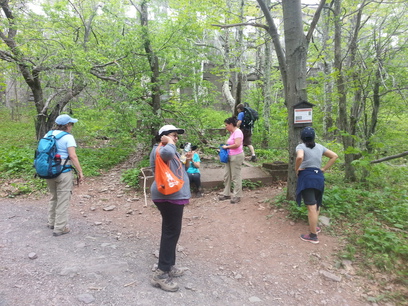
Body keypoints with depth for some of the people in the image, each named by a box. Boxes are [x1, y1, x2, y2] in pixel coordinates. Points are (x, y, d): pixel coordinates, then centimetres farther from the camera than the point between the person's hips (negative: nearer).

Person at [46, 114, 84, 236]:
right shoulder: (68, 137, -11)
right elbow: (73, 156, -18)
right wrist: (80, 172, -14)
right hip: (63, 172, -7)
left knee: (53, 197, 23)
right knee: (63, 200, 4)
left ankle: (52, 222, 35)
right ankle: (60, 228, 11)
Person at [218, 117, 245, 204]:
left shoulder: (237, 132, -14)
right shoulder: (232, 132, 14)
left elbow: (237, 144, -26)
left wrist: (227, 147, -14)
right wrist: (225, 146, 8)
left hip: (236, 157, -10)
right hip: (230, 157, 10)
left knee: (235, 177, -1)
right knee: (226, 176, 13)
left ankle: (237, 196, 10)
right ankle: (226, 194, 24)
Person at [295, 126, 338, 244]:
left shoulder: (301, 146, -5)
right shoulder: (319, 147, 13)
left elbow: (299, 157, -27)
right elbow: (334, 156, 14)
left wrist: (296, 169, -12)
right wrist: (324, 169, 10)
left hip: (306, 176, -6)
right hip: (319, 177, 6)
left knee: (311, 206, -5)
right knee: (316, 204, 22)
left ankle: (313, 236, 1)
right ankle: (314, 226, 36)